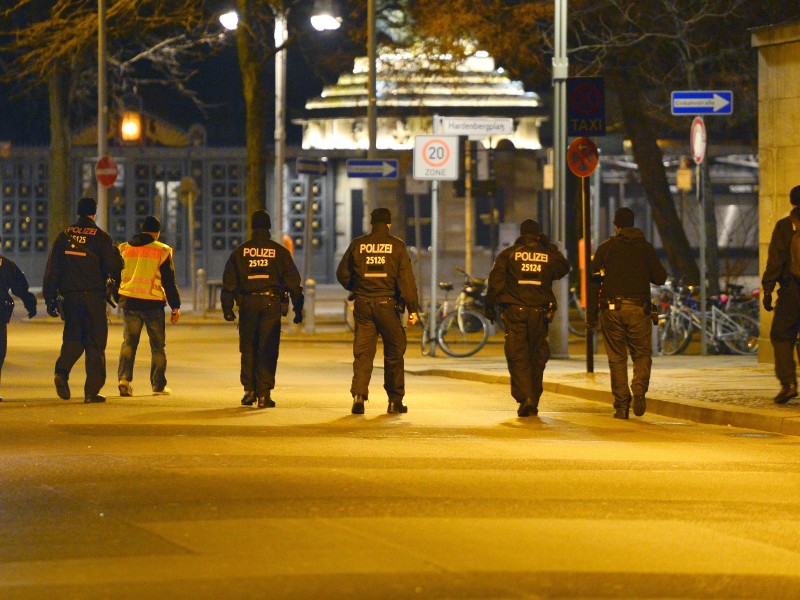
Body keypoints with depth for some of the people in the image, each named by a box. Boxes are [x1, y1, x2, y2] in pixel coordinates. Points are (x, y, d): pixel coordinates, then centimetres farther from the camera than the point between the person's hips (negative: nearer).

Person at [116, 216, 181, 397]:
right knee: (158, 346, 9)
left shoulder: (124, 249, 8)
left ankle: (124, 378, -11)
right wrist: (175, 307, 1)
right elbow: (169, 281, -4)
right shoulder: (161, 251, -4)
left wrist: (117, 298, 27)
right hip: (153, 303, -3)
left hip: (129, 302, 3)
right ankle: (159, 386, 11)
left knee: (128, 342, 9)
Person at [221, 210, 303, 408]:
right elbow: (293, 282, 2)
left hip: (248, 303, 1)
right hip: (271, 303, -1)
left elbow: (229, 282, 7)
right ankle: (264, 394, -3)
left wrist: (227, 308, 11)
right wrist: (298, 308, 6)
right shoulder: (280, 252, 3)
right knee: (268, 350, 0)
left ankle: (249, 390, 8)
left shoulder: (240, 252, 7)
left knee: (248, 348, 13)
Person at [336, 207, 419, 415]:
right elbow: (406, 279, -6)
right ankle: (395, 401, 12)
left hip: (363, 304, 2)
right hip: (387, 303, -2)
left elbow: (342, 273, 9)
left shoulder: (357, 244, 4)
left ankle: (359, 394, -13)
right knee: (394, 353, 9)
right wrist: (412, 308, -5)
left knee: (363, 352, 5)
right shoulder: (397, 246, -2)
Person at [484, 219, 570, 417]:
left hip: (515, 311, -2)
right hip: (540, 312, 2)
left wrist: (489, 305, 6)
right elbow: (564, 267, 25)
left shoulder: (508, 254, 1)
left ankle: (524, 398, -18)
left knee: (517, 357, -1)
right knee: (537, 358, 10)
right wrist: (550, 248, 24)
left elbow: (495, 281, -2)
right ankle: (533, 403, 13)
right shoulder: (548, 256, 5)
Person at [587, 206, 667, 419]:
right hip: (639, 309, 0)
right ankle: (639, 390, -16)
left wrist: (591, 314, 3)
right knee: (642, 355, 10)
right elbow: (660, 278, 4)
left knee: (617, 358, 5)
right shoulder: (645, 247, 5)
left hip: (612, 309, 0)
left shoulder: (605, 248, 4)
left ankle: (621, 405, 0)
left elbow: (594, 282, 0)